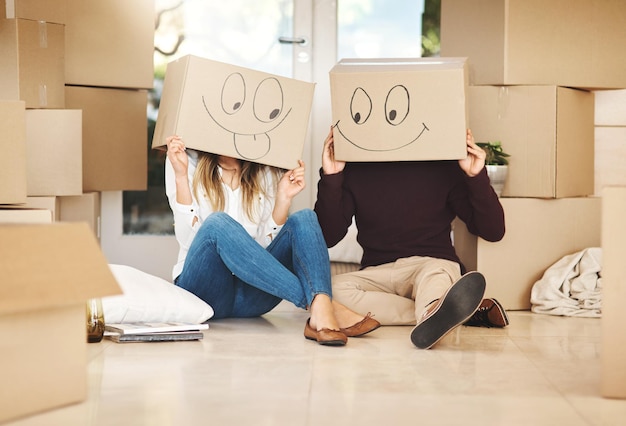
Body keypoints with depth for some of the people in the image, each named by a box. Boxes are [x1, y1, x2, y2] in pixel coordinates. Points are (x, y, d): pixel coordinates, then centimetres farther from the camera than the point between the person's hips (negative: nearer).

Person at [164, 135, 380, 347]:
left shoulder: (268, 172, 6)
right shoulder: (189, 162, 0)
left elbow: (265, 245, 1)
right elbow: (188, 240, -10)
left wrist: (283, 199, -11)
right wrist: (180, 176, -17)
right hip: (204, 290, -3)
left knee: (304, 218, -18)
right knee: (218, 223, -31)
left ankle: (321, 312, -47)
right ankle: (320, 303, -40)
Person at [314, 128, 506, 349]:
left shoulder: (443, 166, 2)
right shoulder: (355, 170, 6)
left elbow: (493, 231, 1)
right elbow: (326, 238, -1)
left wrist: (477, 177, -13)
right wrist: (330, 179, -11)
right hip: (378, 273, 2)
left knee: (434, 274, -37)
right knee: (332, 289, -29)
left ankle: (431, 315, -73)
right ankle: (440, 317, -36)